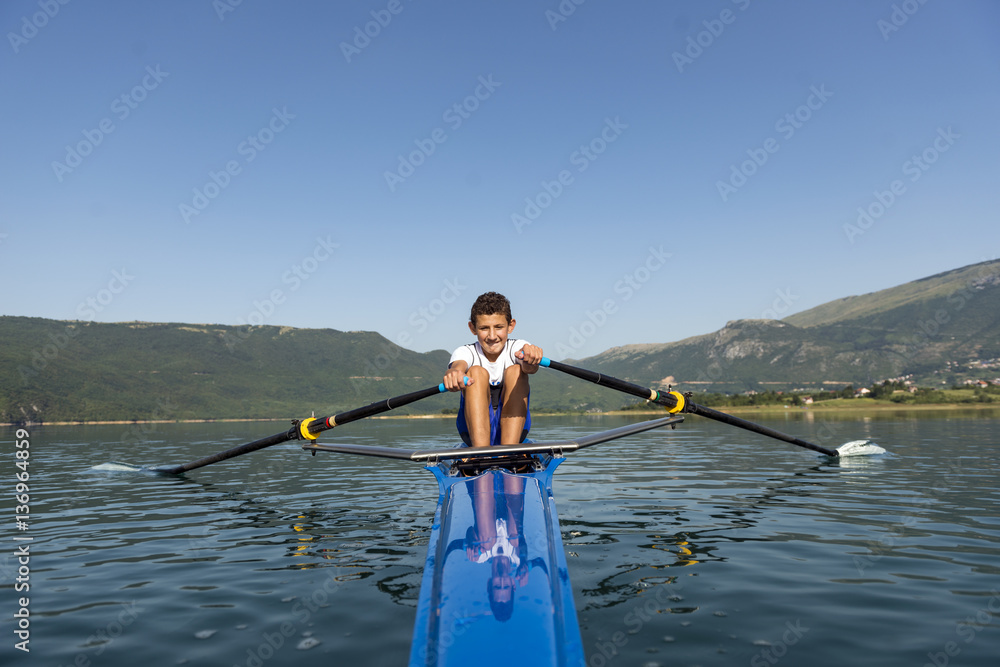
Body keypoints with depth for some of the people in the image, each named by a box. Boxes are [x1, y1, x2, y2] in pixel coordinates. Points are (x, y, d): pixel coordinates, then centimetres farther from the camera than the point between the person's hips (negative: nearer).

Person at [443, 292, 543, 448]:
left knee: (515, 371, -22)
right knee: (476, 372, -24)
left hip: (513, 427, 0)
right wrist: (454, 372, -56)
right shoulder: (465, 352, -5)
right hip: (474, 430, 0)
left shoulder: (518, 348, -4)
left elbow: (530, 368, -28)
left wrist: (531, 360, -54)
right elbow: (458, 365, -31)